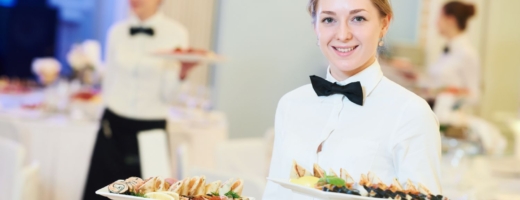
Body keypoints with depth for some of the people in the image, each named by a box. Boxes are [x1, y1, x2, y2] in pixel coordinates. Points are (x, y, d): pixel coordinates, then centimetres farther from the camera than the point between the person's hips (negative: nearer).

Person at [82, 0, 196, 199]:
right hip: (114, 125, 3)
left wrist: (181, 73, -25)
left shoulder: (176, 34, -5)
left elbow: (167, 94, -8)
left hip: (151, 128, -3)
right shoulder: (116, 31, 5)